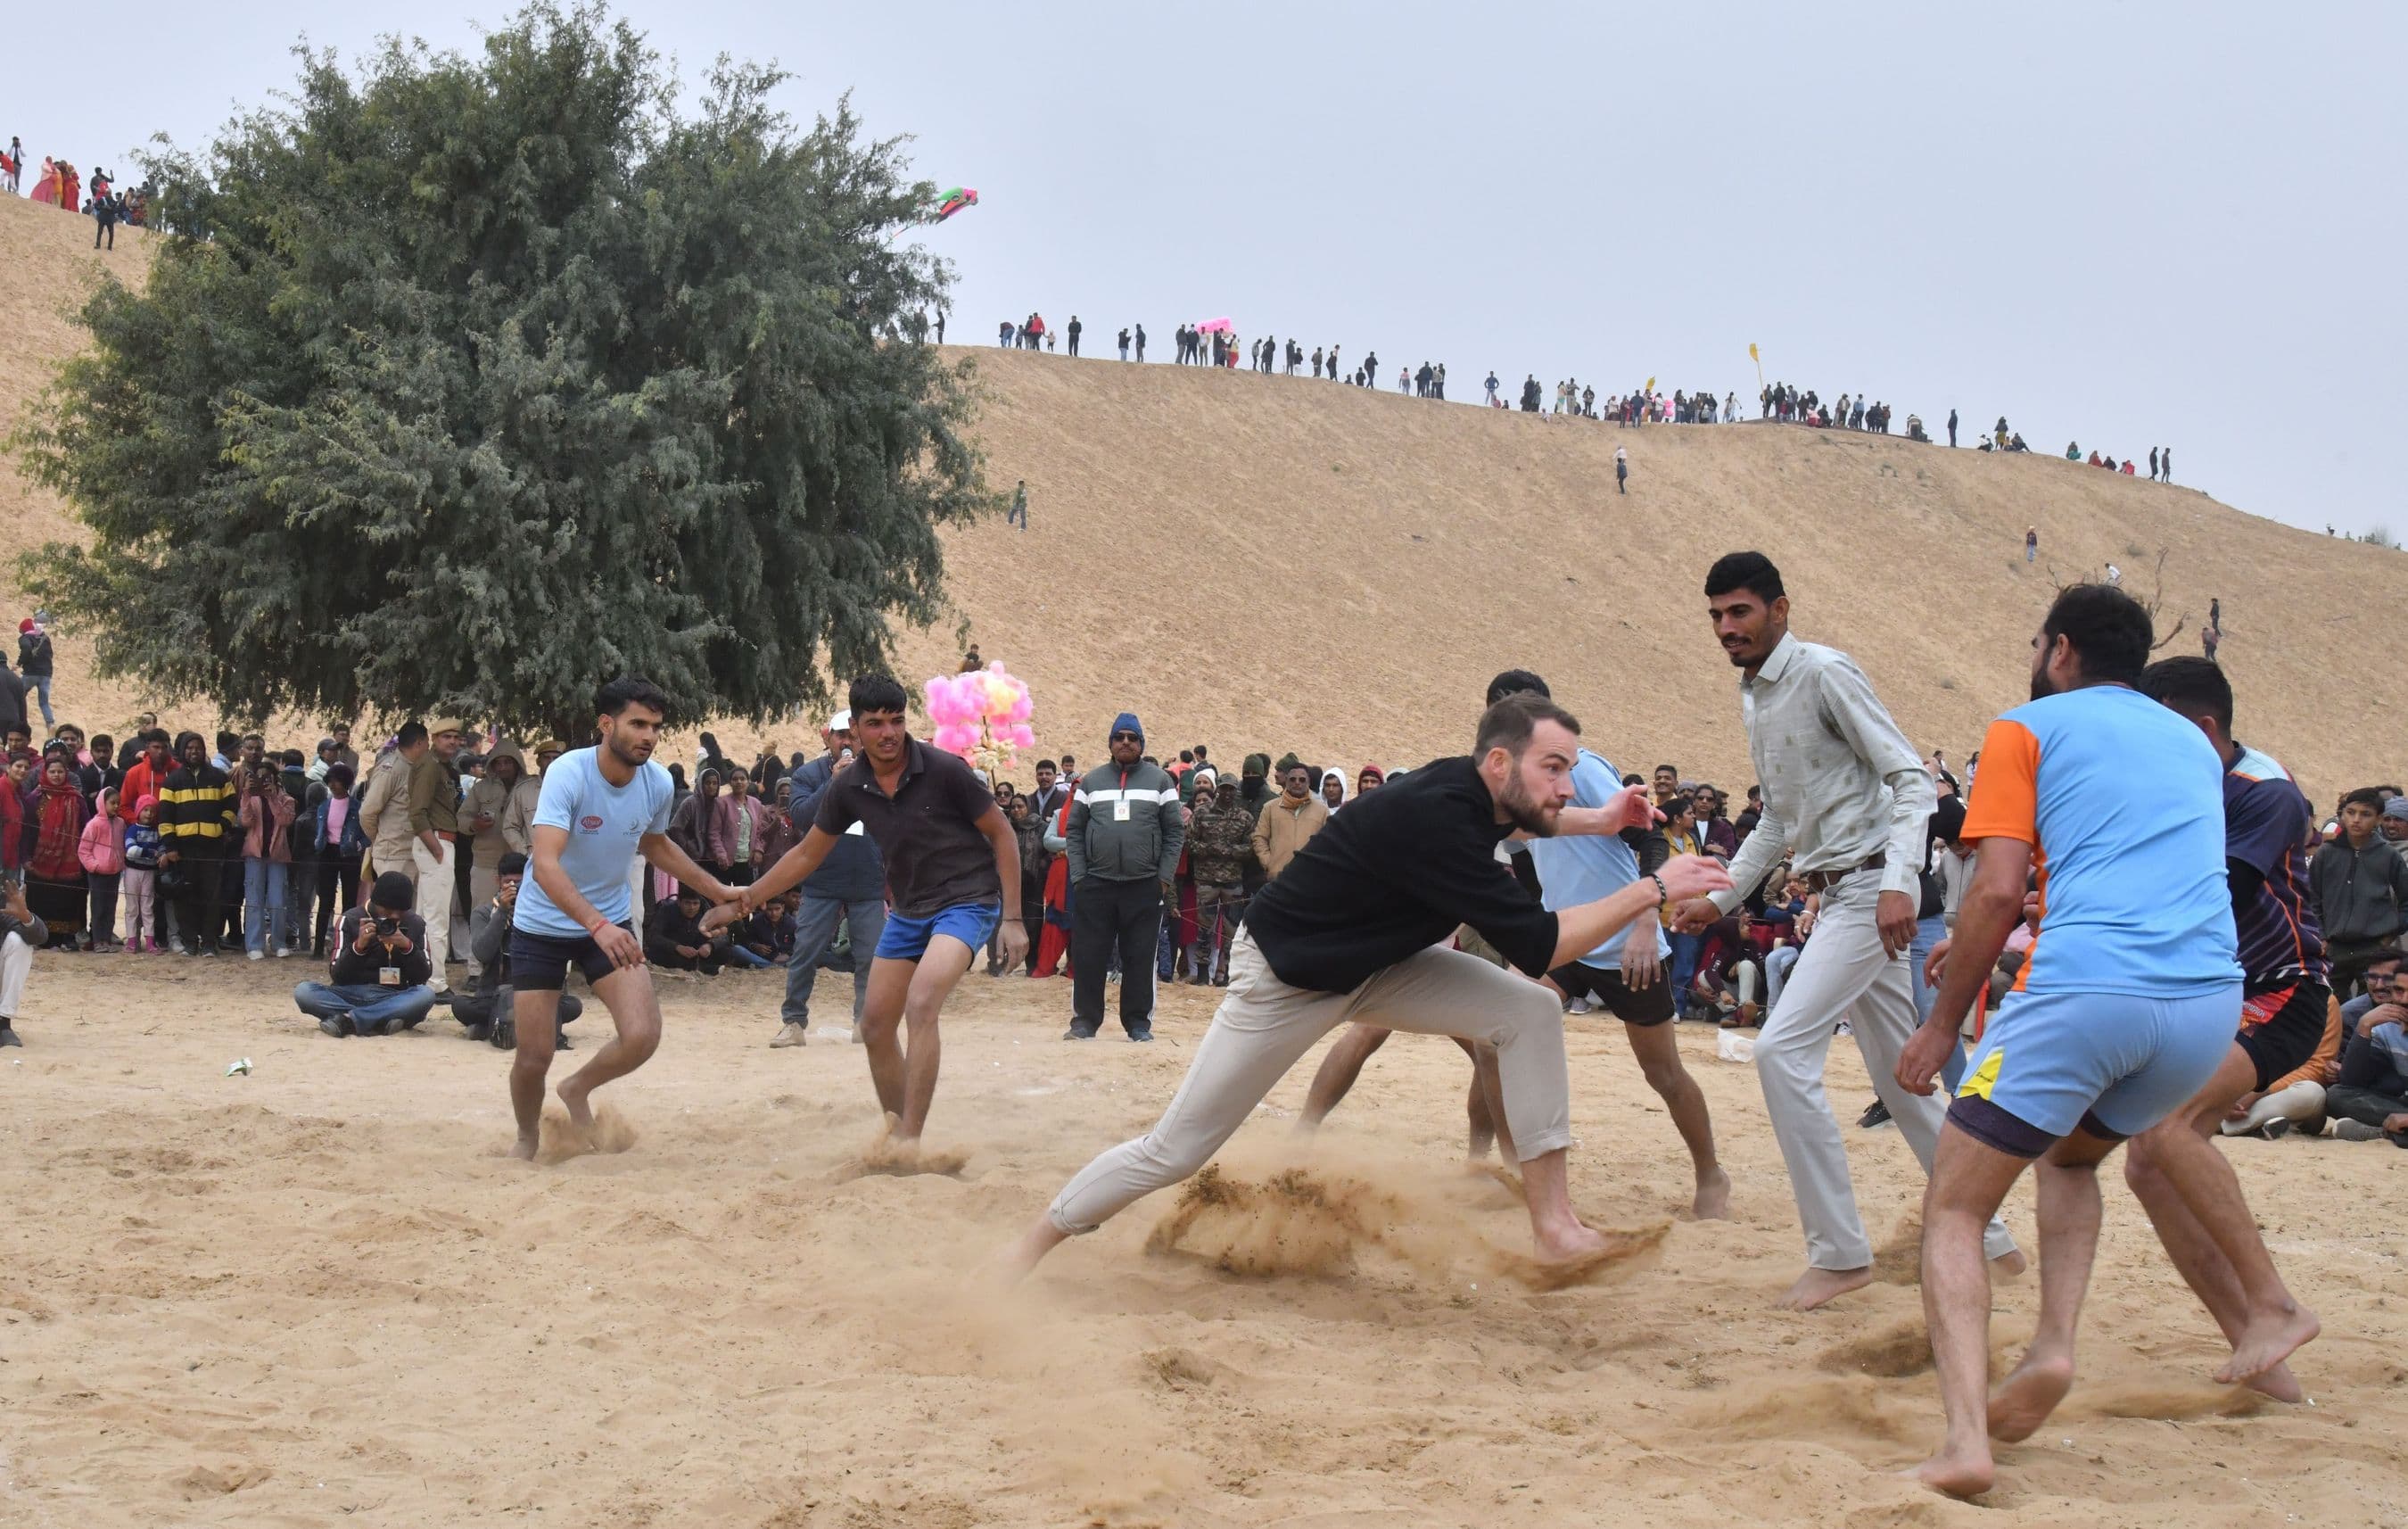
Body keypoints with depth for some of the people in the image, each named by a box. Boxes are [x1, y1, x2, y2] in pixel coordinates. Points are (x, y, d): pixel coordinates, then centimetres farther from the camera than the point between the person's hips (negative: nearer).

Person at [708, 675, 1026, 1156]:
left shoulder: (943, 770, -16)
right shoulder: (849, 787, -2)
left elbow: (1002, 835, -7)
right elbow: (807, 854, 12)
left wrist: (1013, 919, -11)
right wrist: (743, 902, 8)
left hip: (967, 902, -6)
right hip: (908, 911, 7)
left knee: (921, 1005, -27)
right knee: (875, 1027, 6)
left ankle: (910, 1137, -26)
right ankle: (896, 1131, 24)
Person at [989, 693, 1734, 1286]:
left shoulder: (1477, 793, -9)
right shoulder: (1434, 817, -36)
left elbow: (1512, 819, 20)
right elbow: (1537, 946, -36)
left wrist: (1603, 822, 5)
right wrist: (1652, 890, -32)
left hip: (1377, 963, 8)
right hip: (1283, 975, -8)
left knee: (1530, 1013, -11)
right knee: (1174, 1151, -3)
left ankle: (1553, 1226, -10)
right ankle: (1032, 1246, 16)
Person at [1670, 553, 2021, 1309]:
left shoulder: (1824, 673, -11)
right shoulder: (1753, 699, 15)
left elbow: (1912, 781, -16)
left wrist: (1898, 881, -27)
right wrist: (1720, 899, 18)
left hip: (1869, 888, -9)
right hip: (1832, 897, 9)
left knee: (1783, 1049, -18)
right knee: (1899, 1075, 13)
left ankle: (1839, 1251, -12)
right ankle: (1985, 1235, 24)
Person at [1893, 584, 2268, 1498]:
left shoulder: (2026, 731, 10)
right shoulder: (2192, 744, 28)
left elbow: (1999, 891, -1)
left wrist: (1942, 1025, 7)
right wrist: (1983, 946, 42)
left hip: (2084, 993, -5)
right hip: (2210, 1002, 6)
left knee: (1954, 1210, 5)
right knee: (2072, 1156, 32)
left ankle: (1965, 1440, -17)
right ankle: (2052, 1349, 8)